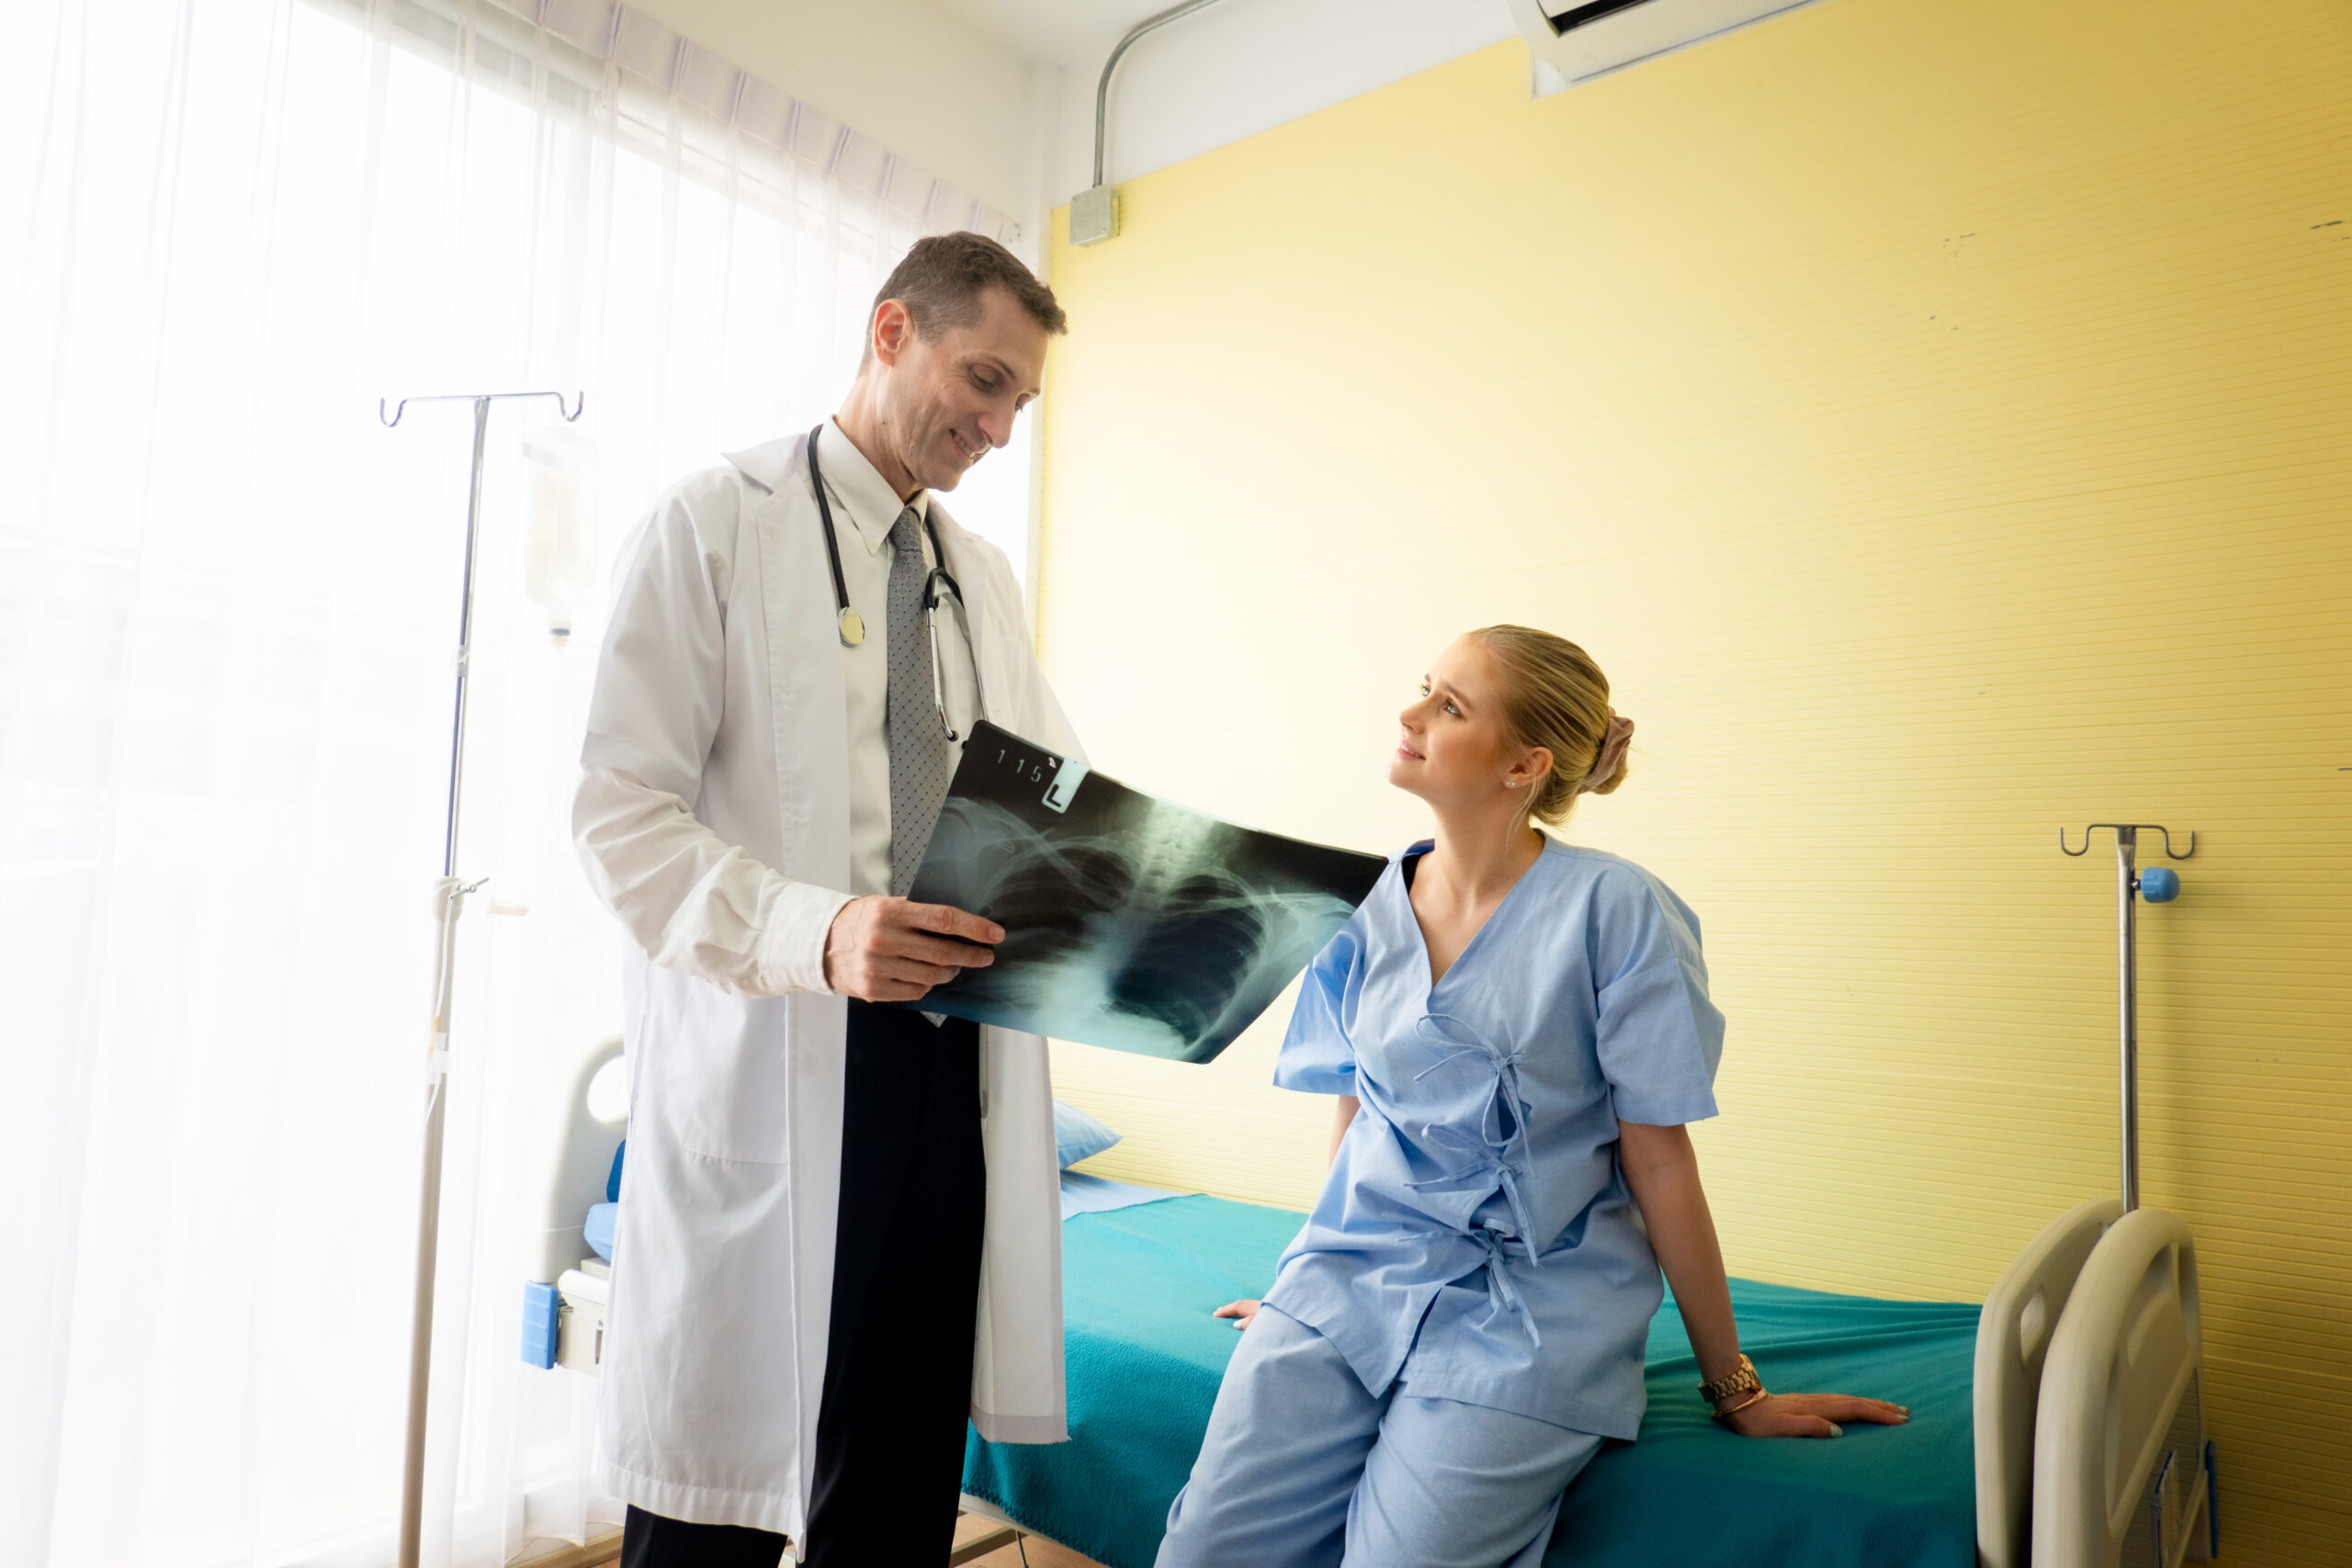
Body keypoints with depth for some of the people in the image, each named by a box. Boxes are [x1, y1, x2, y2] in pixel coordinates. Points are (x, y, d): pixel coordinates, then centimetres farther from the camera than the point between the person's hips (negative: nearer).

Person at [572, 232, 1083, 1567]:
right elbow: (622, 810, -9)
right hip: (771, 1069, -5)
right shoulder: (716, 525, -1)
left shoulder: (984, 577, 17)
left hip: (953, 1067, 5)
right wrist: (817, 932, -24)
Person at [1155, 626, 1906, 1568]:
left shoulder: (1610, 909, -11)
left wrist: (1735, 1391, 0)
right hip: (1354, 1278, 4)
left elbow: (1657, 1158, -6)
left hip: (1529, 1312, -3)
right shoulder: (1368, 908, 4)